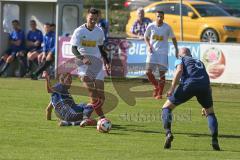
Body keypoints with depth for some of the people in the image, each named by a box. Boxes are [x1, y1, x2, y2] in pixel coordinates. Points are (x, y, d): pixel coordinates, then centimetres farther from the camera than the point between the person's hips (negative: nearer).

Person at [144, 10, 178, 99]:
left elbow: (173, 38, 9)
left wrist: (176, 49, 3)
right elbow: (146, 37, 11)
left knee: (162, 73, -2)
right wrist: (148, 46, -6)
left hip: (163, 53, -1)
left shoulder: (167, 28, -4)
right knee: (148, 72, -7)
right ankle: (156, 86, 19)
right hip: (152, 52, 1)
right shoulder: (151, 26, -2)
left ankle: (160, 94, 8)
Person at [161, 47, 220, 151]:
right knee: (210, 113, 25)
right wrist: (206, 106, 43)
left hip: (189, 84, -4)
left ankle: (168, 133, -11)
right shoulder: (200, 62, 39)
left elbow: (179, 70, 0)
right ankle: (214, 141, 8)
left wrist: (172, 88, -8)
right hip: (205, 84, 4)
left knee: (166, 107, 11)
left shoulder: (180, 60, 26)